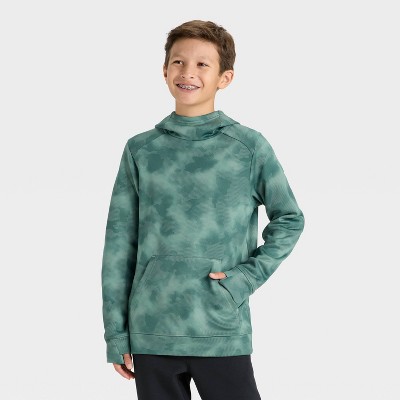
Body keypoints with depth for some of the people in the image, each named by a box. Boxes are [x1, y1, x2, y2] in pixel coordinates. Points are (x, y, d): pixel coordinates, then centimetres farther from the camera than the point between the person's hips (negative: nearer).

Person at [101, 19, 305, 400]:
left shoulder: (250, 146, 1)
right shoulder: (140, 150, 5)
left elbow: (289, 219, 9)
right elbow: (119, 244, 7)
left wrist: (249, 275, -5)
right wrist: (116, 334, 4)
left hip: (223, 333, -2)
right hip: (151, 332, 2)